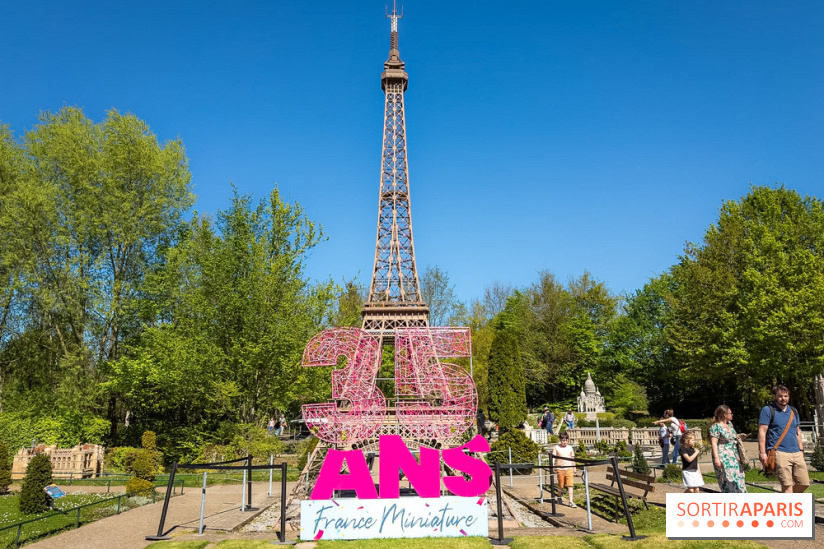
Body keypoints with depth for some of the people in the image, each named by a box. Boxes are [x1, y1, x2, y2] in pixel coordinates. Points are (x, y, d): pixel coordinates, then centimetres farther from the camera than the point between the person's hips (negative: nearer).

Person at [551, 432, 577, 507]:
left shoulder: (570, 448, 6)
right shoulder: (556, 448, 0)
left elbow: (573, 459, 14)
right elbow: (553, 458, 1)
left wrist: (574, 470, 16)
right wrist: (553, 468, -8)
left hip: (569, 468, 1)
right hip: (560, 469, -1)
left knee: (570, 485, -7)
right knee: (560, 486, 9)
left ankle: (571, 501, -6)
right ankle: (560, 498, 31)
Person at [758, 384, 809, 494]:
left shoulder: (793, 411, 18)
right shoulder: (768, 410, -2)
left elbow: (798, 432, 25)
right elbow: (762, 432, -8)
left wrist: (801, 450, 19)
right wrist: (762, 452, -14)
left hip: (796, 453, 7)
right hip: (780, 453, -7)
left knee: (804, 483, 6)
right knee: (787, 485, -9)